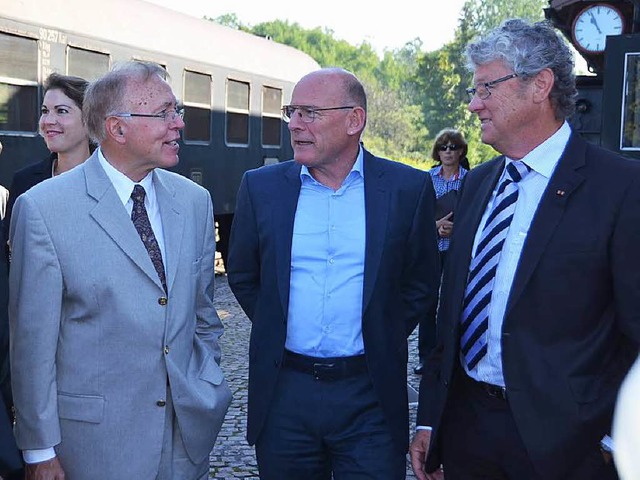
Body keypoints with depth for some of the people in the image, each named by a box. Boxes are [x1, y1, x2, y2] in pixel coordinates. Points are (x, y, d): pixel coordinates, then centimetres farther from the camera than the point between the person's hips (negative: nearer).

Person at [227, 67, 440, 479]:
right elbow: (242, 276, 13)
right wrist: (276, 330, 8)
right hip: (284, 394, 2)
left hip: (370, 397, -1)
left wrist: (381, 339, 3)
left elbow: (422, 283, 5)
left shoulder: (408, 189, -3)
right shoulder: (262, 187, 2)